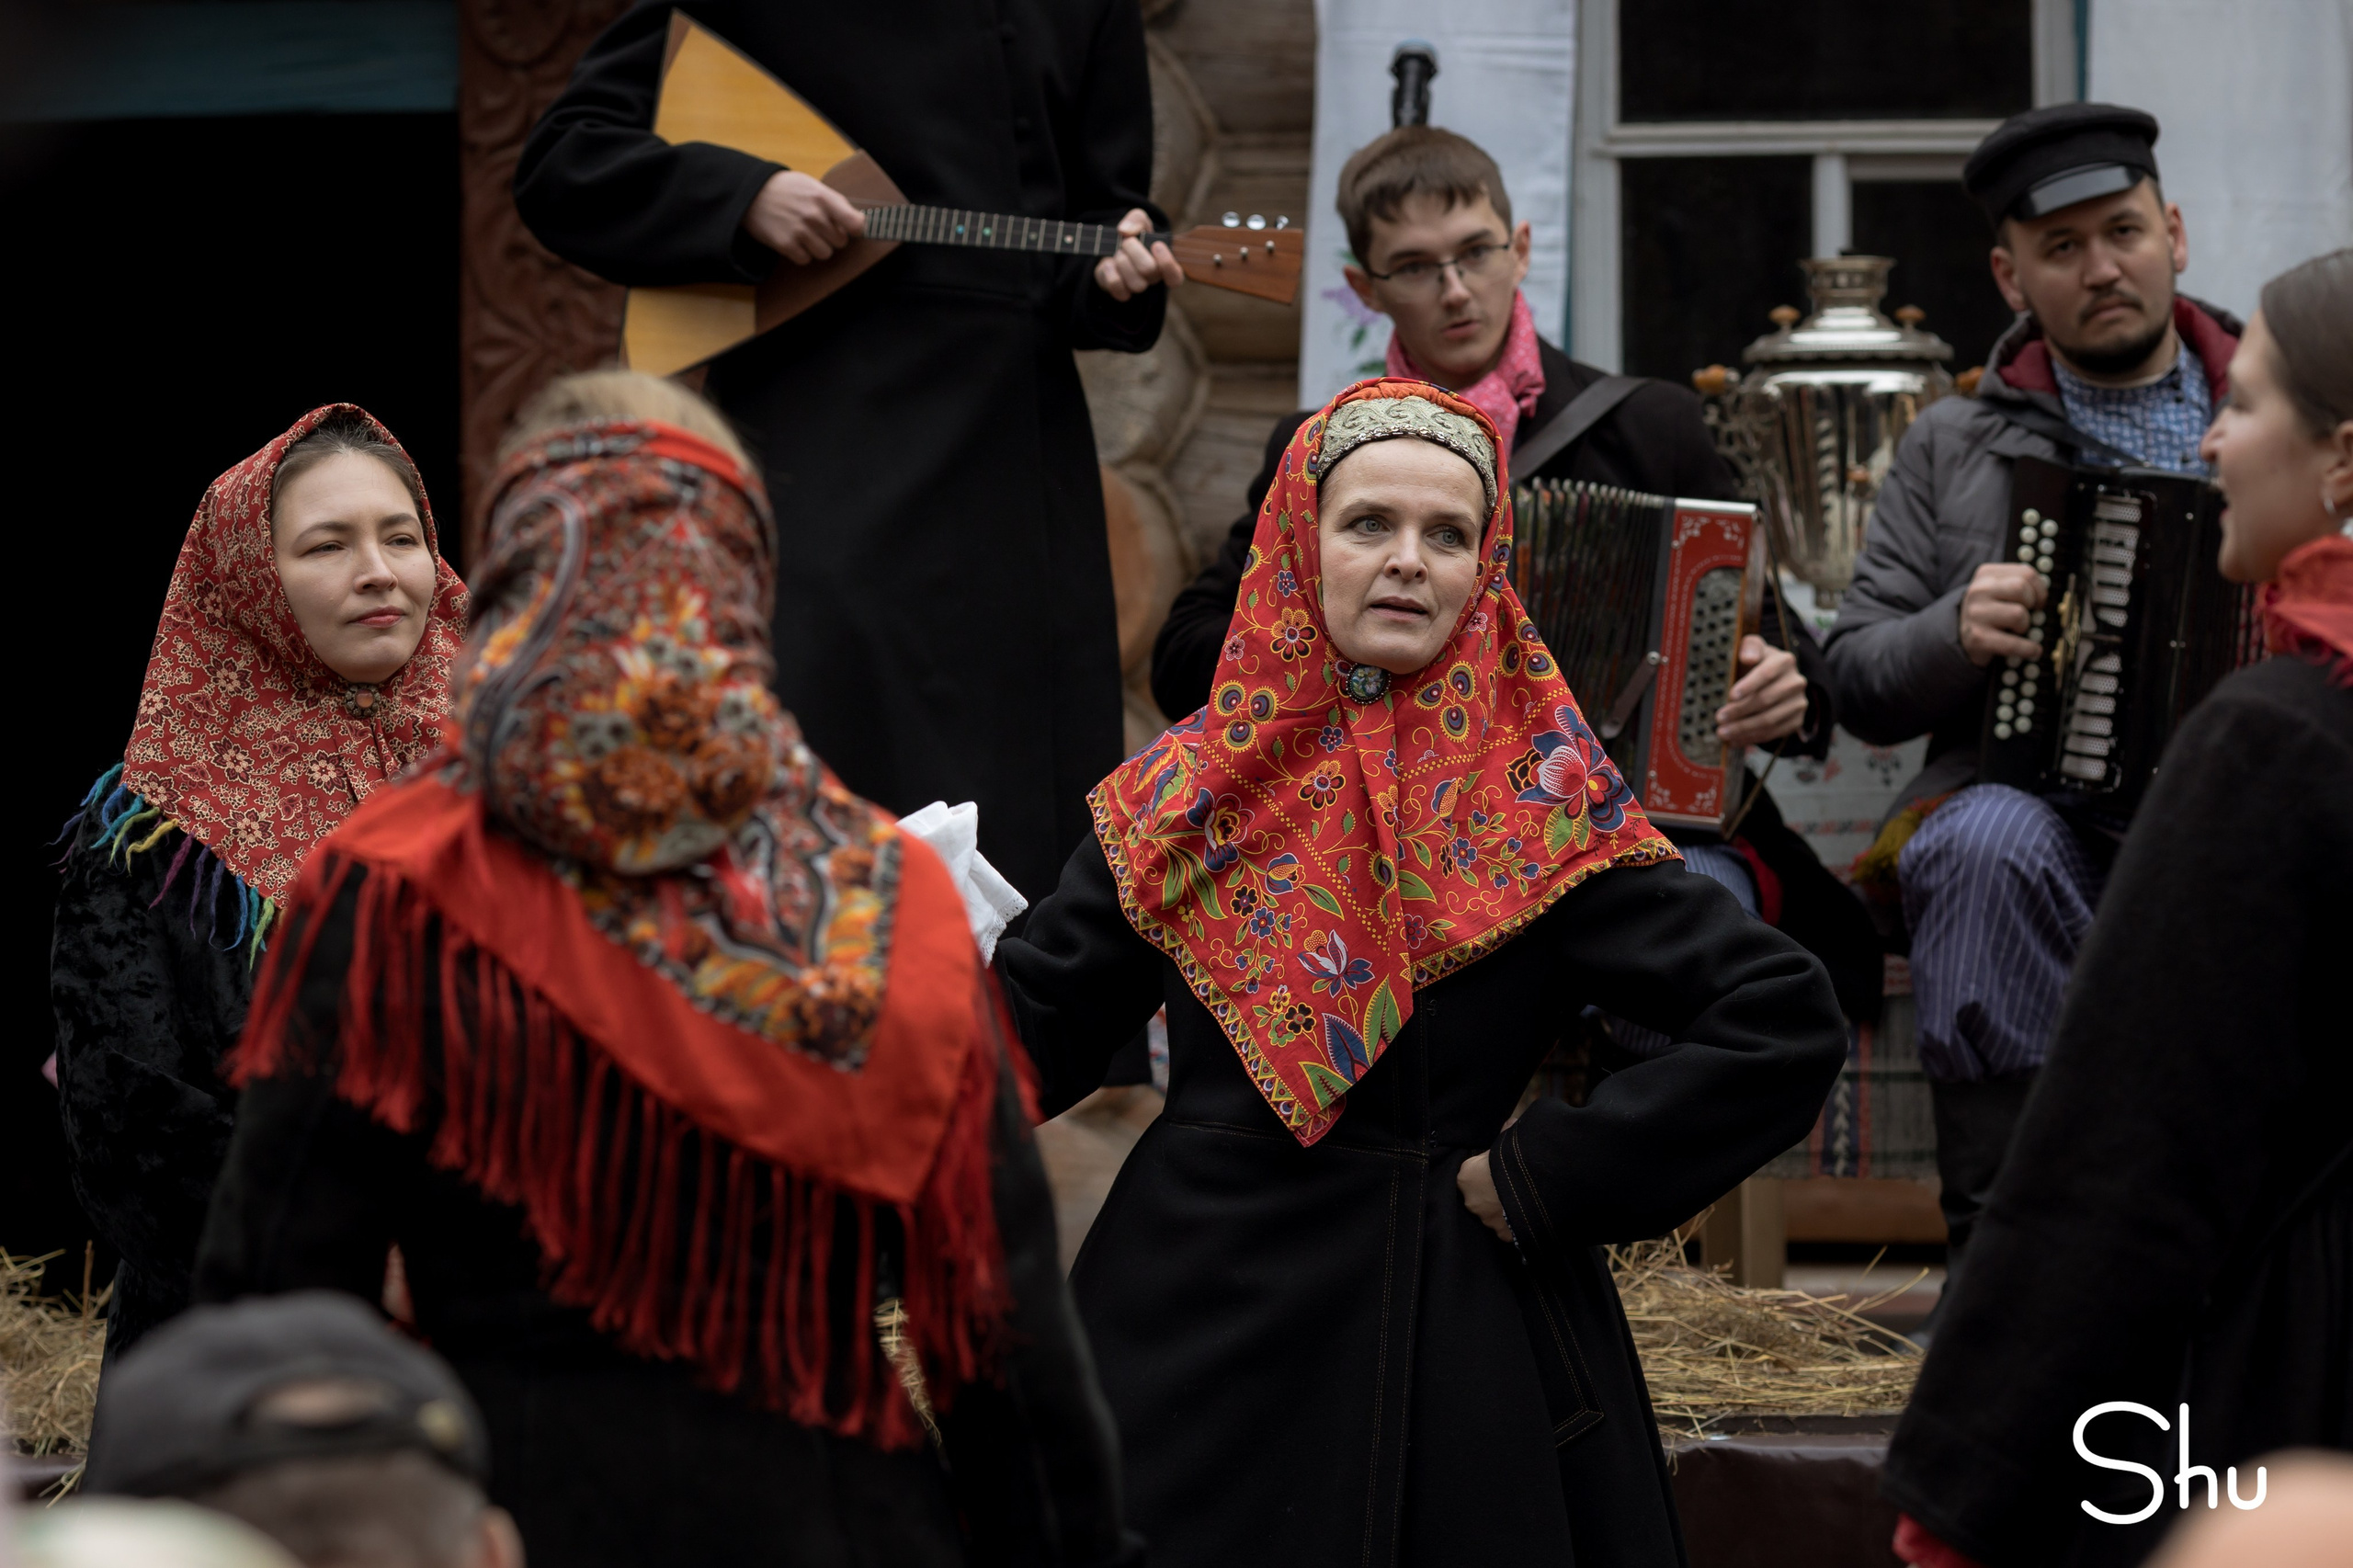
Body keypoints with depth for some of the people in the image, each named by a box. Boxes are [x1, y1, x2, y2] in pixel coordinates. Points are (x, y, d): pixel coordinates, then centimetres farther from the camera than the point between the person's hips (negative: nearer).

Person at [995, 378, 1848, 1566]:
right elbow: (1034, 1025, 5)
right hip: (1199, 1323, 3)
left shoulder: (1543, 812, -7)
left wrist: (1541, 1179, -12)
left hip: (1450, 1350, -3)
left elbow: (1785, 1024, -13)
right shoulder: (1192, 795, 4)